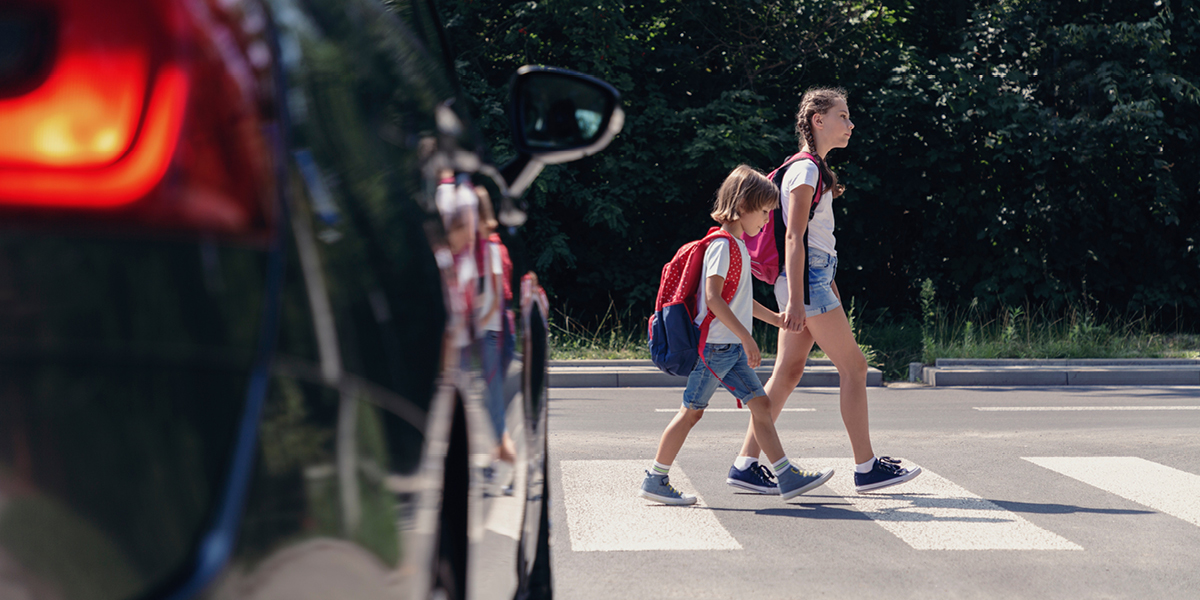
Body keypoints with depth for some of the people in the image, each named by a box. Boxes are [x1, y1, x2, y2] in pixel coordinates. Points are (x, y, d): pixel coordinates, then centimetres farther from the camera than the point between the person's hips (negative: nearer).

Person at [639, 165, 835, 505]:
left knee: (760, 404, 4)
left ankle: (788, 478, 4)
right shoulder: (723, 245, -14)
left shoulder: (738, 246, 17)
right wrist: (746, 337, -25)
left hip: (733, 349, 9)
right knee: (691, 411, -2)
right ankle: (655, 480, 6)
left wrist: (780, 321, 28)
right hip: (714, 346, -9)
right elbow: (713, 298, -24)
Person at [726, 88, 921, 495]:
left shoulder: (813, 169, 19)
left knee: (787, 373, 8)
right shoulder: (805, 170, -12)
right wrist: (795, 300, -23)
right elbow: (793, 237, -18)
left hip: (813, 279, 10)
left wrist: (830, 289, 25)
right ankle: (866, 467, 1)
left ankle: (746, 464, 8)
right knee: (854, 367, -5)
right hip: (807, 282, -10)